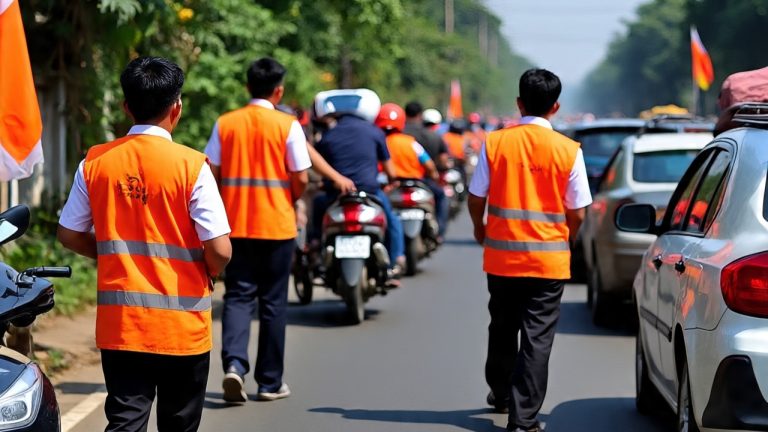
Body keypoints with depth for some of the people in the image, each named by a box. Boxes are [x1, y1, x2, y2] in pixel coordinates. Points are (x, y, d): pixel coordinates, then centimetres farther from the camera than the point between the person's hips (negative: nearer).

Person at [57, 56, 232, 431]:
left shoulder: (95, 162, -1)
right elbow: (220, 249, -14)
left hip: (118, 325, 2)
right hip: (182, 328, -2)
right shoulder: (191, 166, -12)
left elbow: (69, 236, 6)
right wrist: (209, 274, 8)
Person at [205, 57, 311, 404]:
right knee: (273, 303, 7)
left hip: (235, 225, 2)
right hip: (276, 226, -2)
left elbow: (212, 173, 0)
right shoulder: (287, 126, -7)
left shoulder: (225, 124, 1)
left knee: (237, 296, 6)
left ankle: (234, 363, -17)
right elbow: (301, 178, -7)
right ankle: (270, 382, 13)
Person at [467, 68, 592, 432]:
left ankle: (501, 394, 40)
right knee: (537, 338, 1)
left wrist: (479, 228, 21)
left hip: (502, 256, 2)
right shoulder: (568, 150, -8)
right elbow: (577, 213, -3)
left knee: (503, 328, 21)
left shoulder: (495, 143, -6)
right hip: (549, 260, -2)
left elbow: (476, 198, 0)